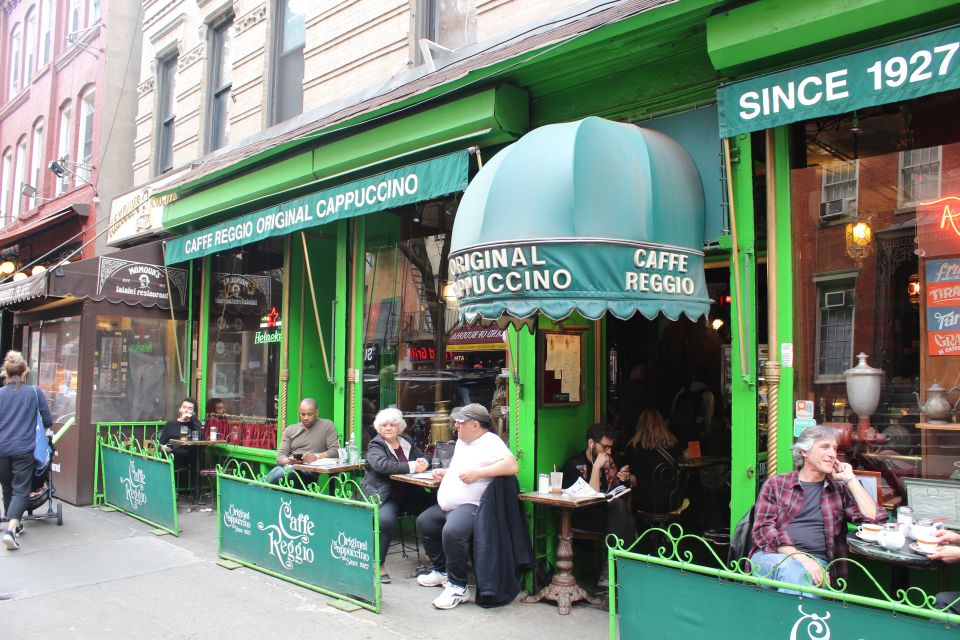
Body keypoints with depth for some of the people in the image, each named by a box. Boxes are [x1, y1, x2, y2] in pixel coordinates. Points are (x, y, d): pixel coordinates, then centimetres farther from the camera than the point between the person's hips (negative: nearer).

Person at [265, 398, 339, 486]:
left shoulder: (327, 425, 10)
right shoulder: (290, 429, 20)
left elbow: (335, 451, 2)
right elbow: (280, 454, 12)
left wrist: (316, 456, -17)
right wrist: (288, 460, -13)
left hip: (310, 470, -3)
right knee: (275, 470, -35)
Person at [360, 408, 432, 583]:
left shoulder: (407, 443, 17)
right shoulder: (375, 445, -1)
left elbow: (423, 457, 19)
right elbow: (382, 465, -20)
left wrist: (423, 463, -7)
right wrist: (411, 467, -22)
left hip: (408, 494, 5)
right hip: (384, 495, -5)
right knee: (385, 519, -34)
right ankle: (378, 565, -16)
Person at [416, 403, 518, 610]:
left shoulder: (490, 442, -12)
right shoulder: (462, 442, 19)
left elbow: (512, 465, -28)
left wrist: (478, 473, -28)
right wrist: (444, 473, 15)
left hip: (470, 505, -11)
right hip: (445, 506, 11)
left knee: (451, 531, -34)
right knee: (423, 522, 17)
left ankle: (458, 586, -17)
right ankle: (441, 571, 27)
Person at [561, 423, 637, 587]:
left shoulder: (608, 460, 15)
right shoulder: (574, 465, -6)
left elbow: (633, 482, 24)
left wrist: (626, 478, 2)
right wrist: (597, 467, -18)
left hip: (609, 510, 6)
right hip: (584, 517, -6)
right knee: (620, 506, -32)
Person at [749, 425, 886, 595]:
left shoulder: (840, 490, 19)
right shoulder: (775, 484, 11)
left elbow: (873, 519, 3)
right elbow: (763, 529, -2)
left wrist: (850, 479, 6)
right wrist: (800, 557, -16)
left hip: (818, 561, 1)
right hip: (771, 556, -1)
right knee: (795, 572, -36)